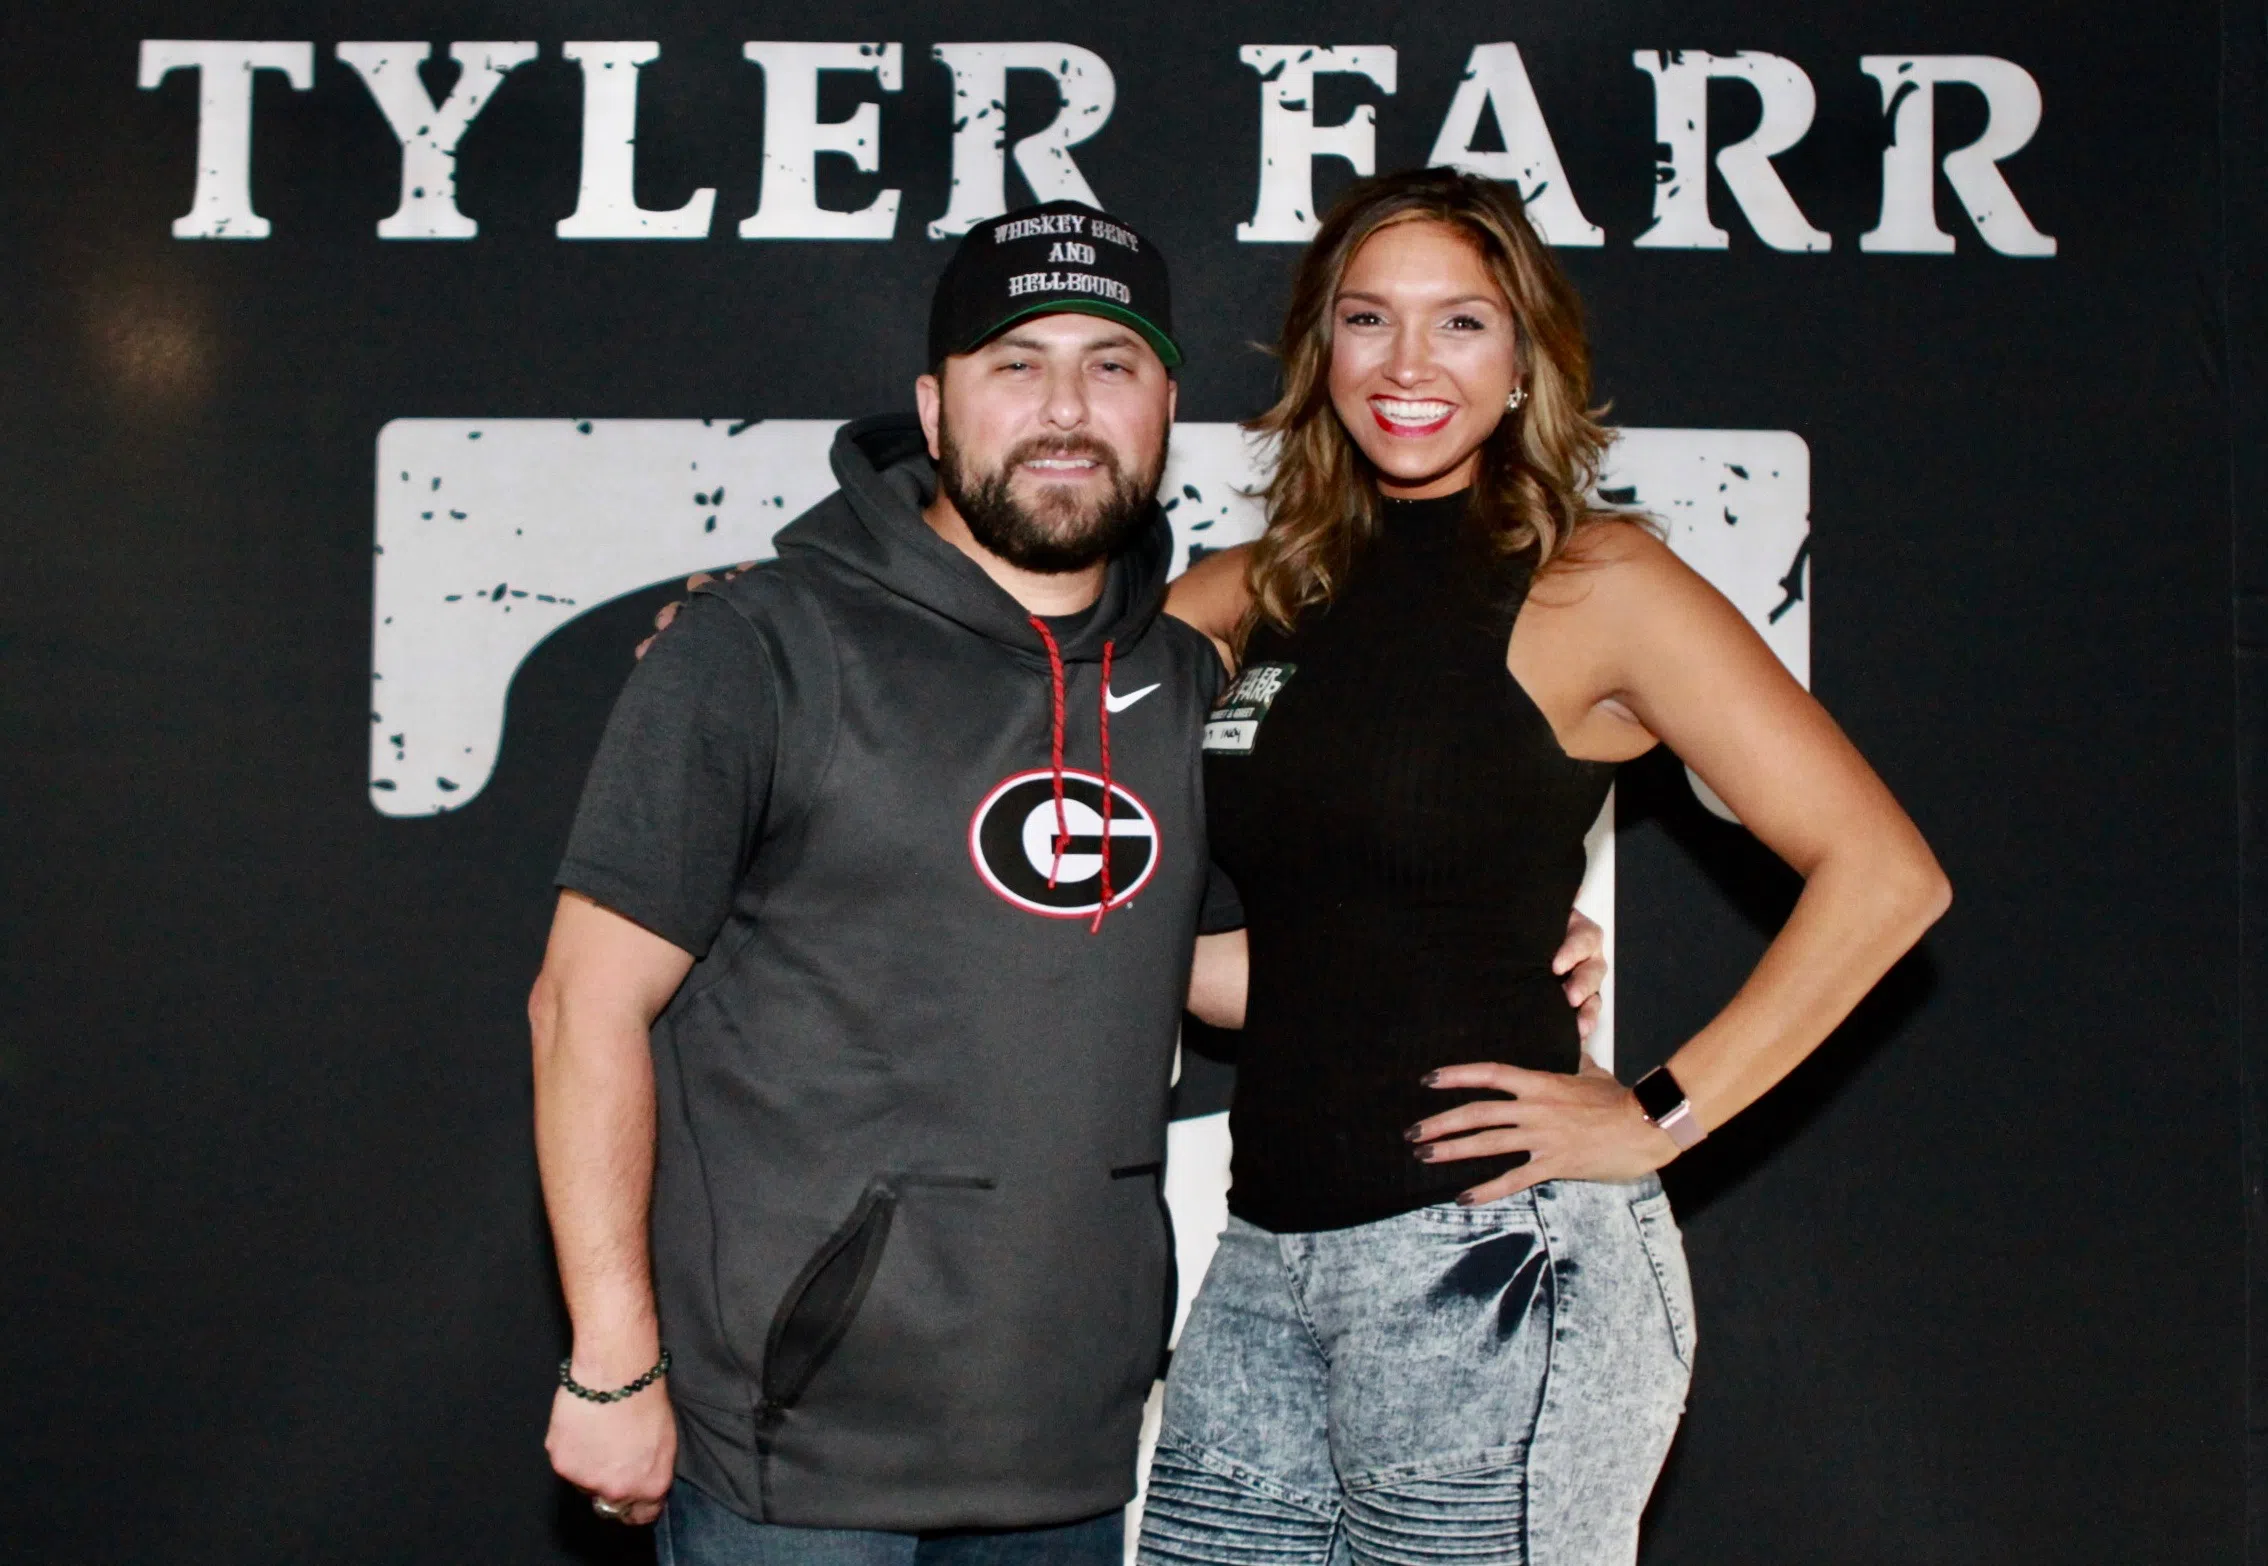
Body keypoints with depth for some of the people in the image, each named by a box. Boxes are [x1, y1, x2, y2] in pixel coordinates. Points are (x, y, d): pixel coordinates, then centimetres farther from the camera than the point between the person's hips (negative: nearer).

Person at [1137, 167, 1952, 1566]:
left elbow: (1883, 875, -12)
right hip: (1267, 1256, 6)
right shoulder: (1267, 590, 10)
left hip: (1490, 1261, -6)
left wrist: (1659, 1119, -12)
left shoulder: (1593, 585, -7)